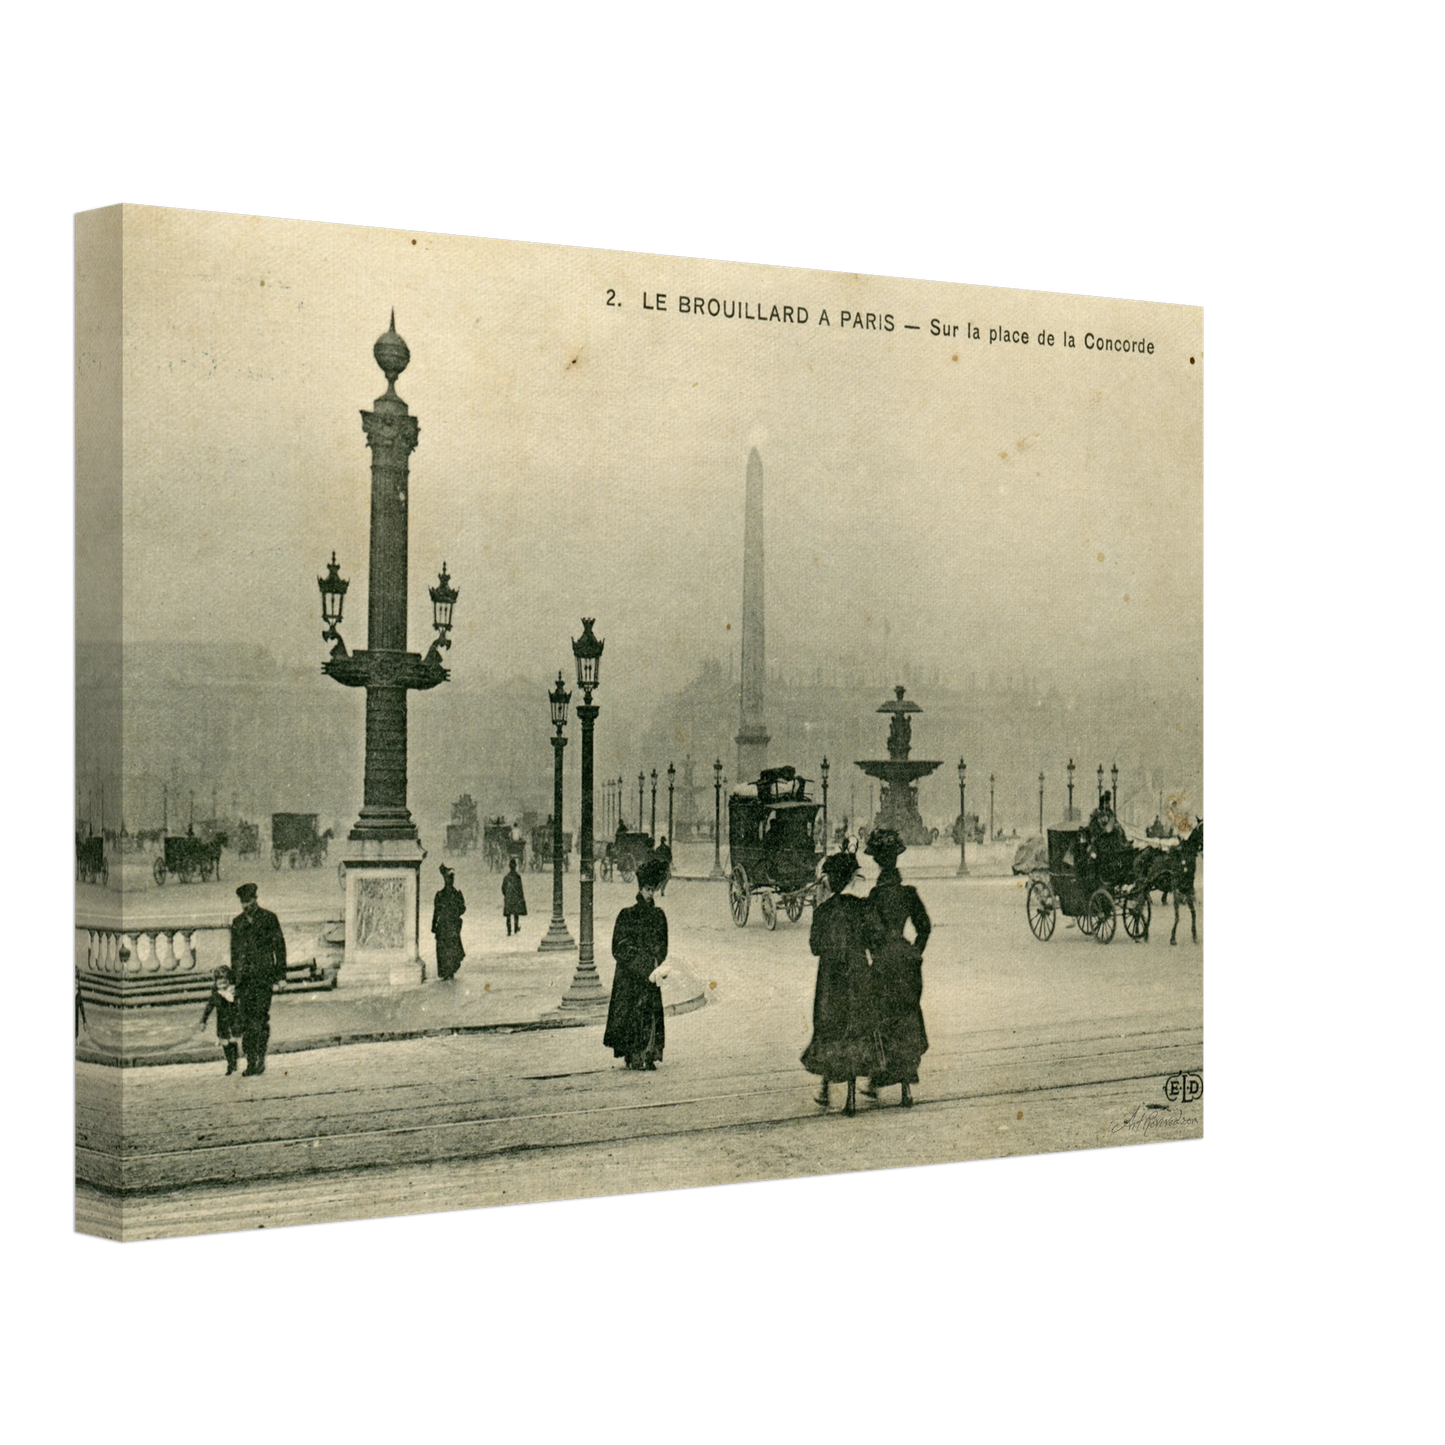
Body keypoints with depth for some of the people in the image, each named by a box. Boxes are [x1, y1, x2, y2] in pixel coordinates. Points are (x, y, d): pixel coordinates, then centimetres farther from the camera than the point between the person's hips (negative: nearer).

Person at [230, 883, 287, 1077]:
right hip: (244, 977, 4)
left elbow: (279, 946, 2)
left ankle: (261, 1059, -1)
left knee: (261, 1017, -9)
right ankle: (250, 1061, 5)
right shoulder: (237, 922, 15)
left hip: (263, 975, -4)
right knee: (246, 1021, 1)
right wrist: (234, 977, 16)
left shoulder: (269, 918, 3)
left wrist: (281, 974, -3)